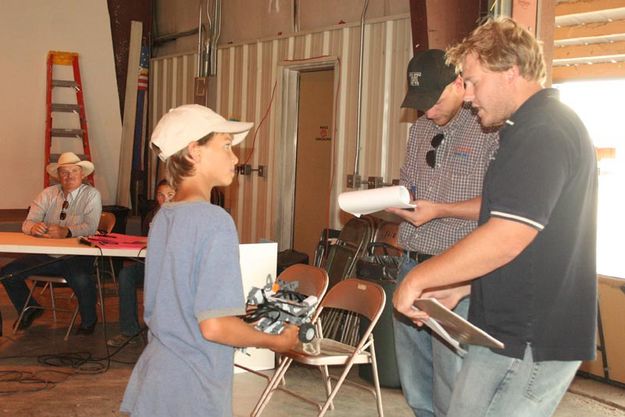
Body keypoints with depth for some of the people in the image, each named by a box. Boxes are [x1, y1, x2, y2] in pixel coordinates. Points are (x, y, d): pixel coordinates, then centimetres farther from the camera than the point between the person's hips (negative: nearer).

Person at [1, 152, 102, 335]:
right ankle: (30, 309, 22)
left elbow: (90, 227, -17)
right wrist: (34, 227, -27)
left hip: (76, 256, -5)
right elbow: (27, 223, -1)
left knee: (81, 280, -35)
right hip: (45, 254, 5)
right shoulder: (48, 194, 9)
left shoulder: (91, 195, -3)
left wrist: (66, 232, -36)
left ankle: (88, 320, -3)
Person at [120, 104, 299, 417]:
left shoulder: (163, 217, 5)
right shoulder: (215, 221, -19)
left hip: (153, 379, 8)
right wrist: (275, 341, -7)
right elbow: (214, 326, -22)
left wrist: (241, 311, 17)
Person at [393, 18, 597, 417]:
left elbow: (506, 238, -27)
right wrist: (456, 288, 15)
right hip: (508, 329, 10)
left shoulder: (543, 132, -18)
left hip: (534, 341, -10)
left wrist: (419, 279, -16)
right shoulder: (538, 125, 16)